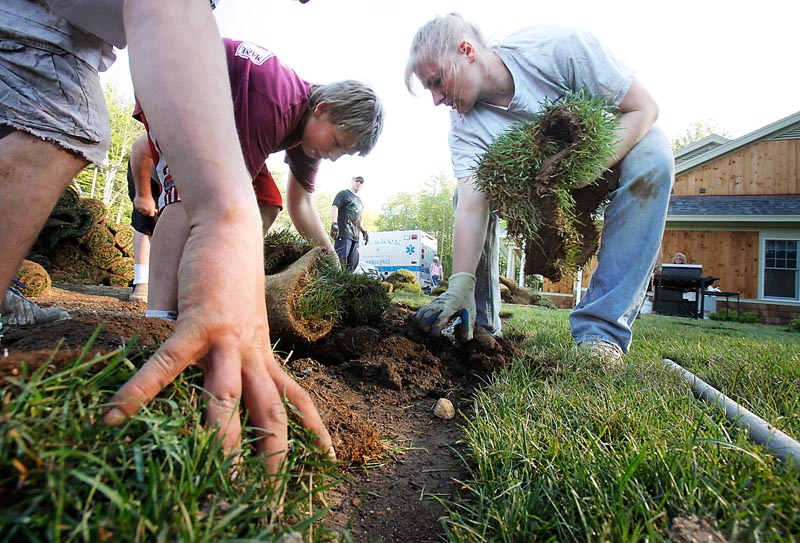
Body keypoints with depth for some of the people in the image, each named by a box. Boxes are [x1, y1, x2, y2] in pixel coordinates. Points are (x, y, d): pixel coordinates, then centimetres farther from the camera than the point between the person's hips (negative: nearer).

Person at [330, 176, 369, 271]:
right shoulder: (344, 193, 6)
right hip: (343, 233, -8)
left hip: (355, 236, 8)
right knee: (341, 261, -18)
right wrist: (334, 224, -21)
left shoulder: (359, 201, 28)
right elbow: (334, 208, -7)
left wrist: (364, 231, 24)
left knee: (352, 264, 2)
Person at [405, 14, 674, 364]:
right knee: (468, 188, -16)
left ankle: (601, 330, -33)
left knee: (652, 156, -36)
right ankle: (481, 323, -4)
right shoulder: (466, 124, -19)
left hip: (615, 150, -2)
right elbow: (471, 207, -29)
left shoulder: (560, 46, -29)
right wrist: (460, 285, -40)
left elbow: (643, 108, -24)